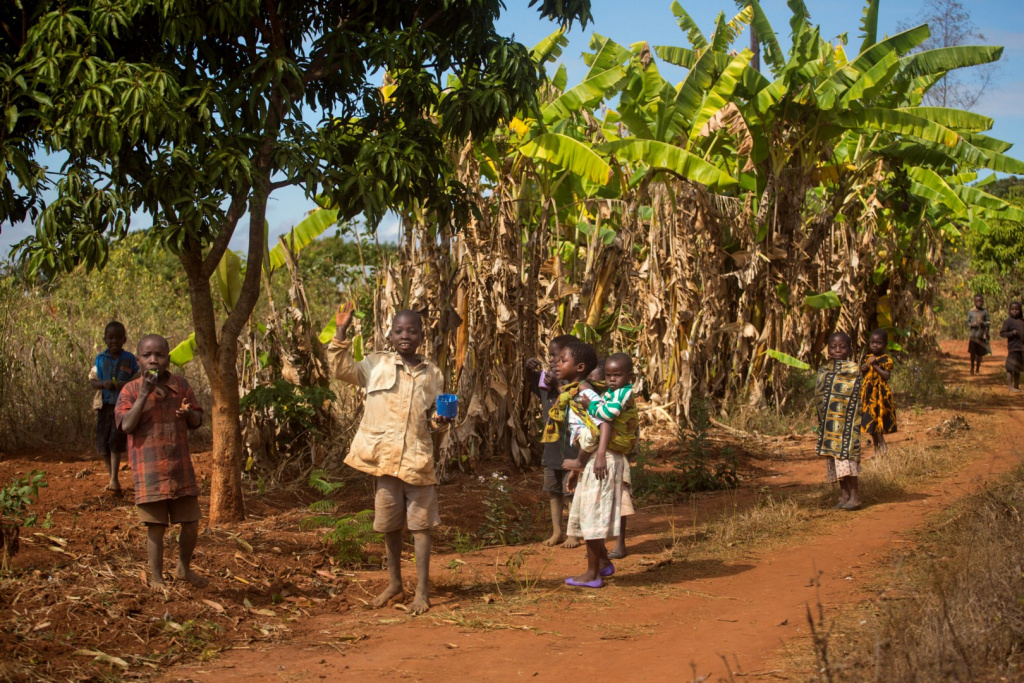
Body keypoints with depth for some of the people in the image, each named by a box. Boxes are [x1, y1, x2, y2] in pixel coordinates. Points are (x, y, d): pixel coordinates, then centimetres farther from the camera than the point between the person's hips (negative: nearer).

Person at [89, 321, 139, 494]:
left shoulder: (130, 359, -1)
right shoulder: (100, 358, 4)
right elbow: (92, 381, 6)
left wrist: (126, 384, -19)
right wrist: (103, 384, -16)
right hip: (104, 405, 3)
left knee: (116, 441, -11)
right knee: (102, 445, 5)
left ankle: (114, 479, -4)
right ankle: (113, 478, 21)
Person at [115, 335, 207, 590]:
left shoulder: (181, 386, 6)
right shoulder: (131, 390, -3)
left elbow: (197, 422, 11)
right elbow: (126, 425, -15)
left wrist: (189, 413, -13)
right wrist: (144, 394, -21)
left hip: (181, 468, 3)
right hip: (149, 470, -3)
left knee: (191, 523, 9)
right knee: (156, 527, 1)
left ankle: (184, 568, 32)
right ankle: (156, 579, 16)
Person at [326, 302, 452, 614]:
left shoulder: (432, 374, 9)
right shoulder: (376, 365, 4)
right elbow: (341, 368, -3)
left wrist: (439, 421, -4)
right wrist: (341, 332, -12)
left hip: (417, 457, 0)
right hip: (383, 456, 0)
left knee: (420, 524, 0)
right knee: (389, 524, 11)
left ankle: (422, 590, 5)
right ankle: (394, 582, 27)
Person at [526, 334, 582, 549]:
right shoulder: (547, 376, 6)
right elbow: (532, 384, 20)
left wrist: (557, 385, -29)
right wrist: (530, 368, 2)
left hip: (570, 447, -8)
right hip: (551, 446, 8)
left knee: (570, 492, 0)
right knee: (552, 490, 15)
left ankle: (574, 534, 10)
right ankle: (556, 531, 24)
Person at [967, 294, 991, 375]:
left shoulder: (985, 312, 6)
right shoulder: (971, 312, 5)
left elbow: (987, 323, 6)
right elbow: (967, 322, 7)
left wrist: (982, 323, -14)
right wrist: (972, 324, -13)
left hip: (981, 335, 1)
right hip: (973, 334, -1)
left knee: (980, 353, 3)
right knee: (972, 352, -8)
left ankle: (977, 369, 15)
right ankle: (972, 367, 12)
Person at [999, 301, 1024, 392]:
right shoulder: (1008, 321, -6)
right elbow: (1002, 333, -9)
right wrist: (1011, 333, -22)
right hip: (1013, 347, -7)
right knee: (1011, 368, -6)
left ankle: (1017, 386, 20)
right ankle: (1010, 386, -4)